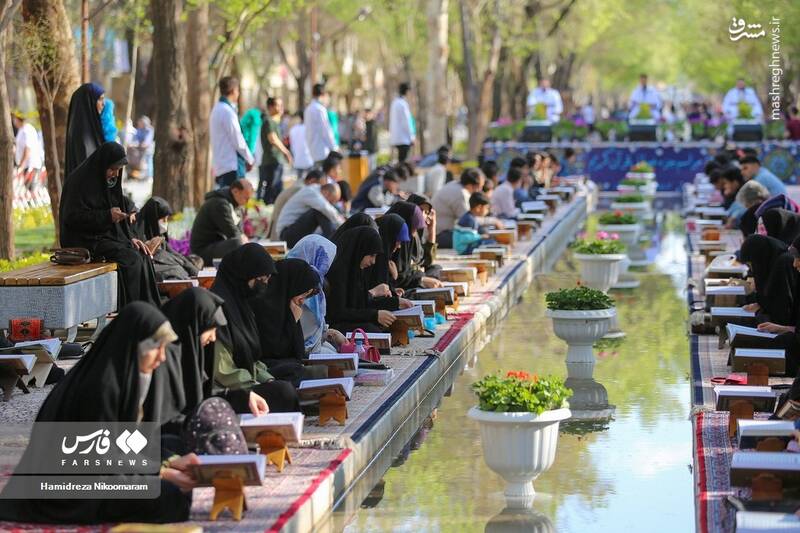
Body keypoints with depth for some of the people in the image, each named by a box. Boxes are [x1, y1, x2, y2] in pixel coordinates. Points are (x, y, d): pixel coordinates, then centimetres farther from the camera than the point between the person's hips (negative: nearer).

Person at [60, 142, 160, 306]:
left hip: (108, 236, 8)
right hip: (86, 241, -8)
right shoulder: (80, 181, -14)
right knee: (131, 260, -24)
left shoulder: (109, 181, 13)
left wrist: (130, 238, 3)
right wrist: (107, 216, -23)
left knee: (143, 256, -12)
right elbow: (72, 217, -19)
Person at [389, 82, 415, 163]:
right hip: (403, 138, -9)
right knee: (402, 160, -9)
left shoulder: (395, 102, 13)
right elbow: (406, 121, -16)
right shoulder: (402, 103, -15)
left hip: (396, 138, 9)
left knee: (401, 160, 13)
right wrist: (411, 137, -12)